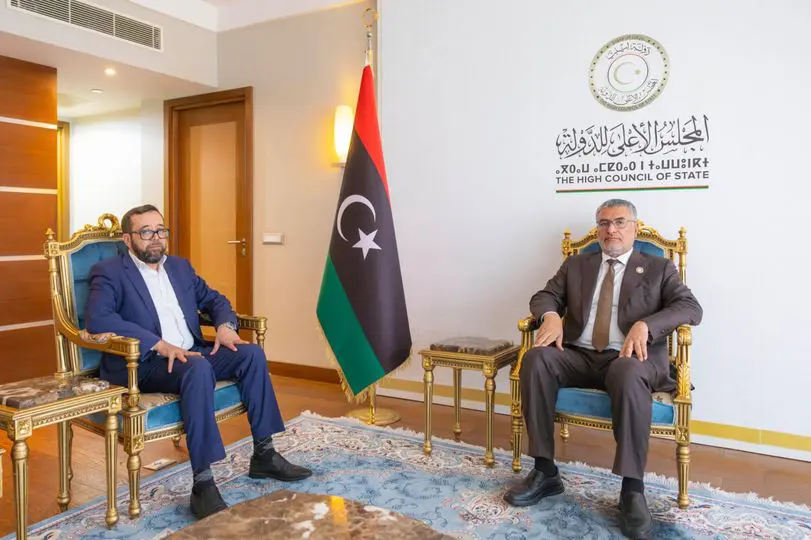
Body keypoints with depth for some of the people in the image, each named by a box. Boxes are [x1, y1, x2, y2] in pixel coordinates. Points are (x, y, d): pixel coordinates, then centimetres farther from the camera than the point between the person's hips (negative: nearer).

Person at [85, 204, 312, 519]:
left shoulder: (180, 267, 18)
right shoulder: (110, 273, -2)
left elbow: (214, 299, 21)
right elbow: (97, 318, -19)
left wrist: (225, 324, -4)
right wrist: (160, 344, -27)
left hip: (190, 353, 7)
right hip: (143, 363, -6)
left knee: (252, 353, -16)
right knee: (199, 368, -36)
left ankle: (264, 455, -8)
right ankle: (202, 486, -34)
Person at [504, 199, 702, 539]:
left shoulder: (659, 268, 12)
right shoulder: (576, 265, 20)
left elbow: (691, 308, -2)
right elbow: (544, 296, 12)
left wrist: (644, 325, -22)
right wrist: (551, 315, -14)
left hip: (630, 358, -3)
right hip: (579, 356, 3)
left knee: (628, 372, -39)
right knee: (536, 359, -28)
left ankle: (632, 489, -30)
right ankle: (545, 471, -19)